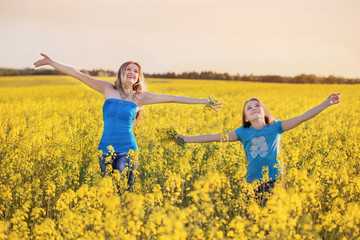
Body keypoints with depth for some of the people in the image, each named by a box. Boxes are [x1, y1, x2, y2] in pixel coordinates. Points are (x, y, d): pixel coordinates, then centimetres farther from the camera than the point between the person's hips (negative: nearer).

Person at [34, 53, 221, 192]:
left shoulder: (140, 97, 3)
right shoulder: (108, 89, 4)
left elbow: (172, 98, 2)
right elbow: (79, 75, 2)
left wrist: (204, 101, 3)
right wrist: (51, 63, 1)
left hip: (127, 150, -1)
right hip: (106, 148, 1)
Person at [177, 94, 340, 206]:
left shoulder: (275, 128, 4)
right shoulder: (243, 132, 7)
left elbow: (302, 118, -2)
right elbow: (216, 137, 7)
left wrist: (326, 103, -8)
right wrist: (188, 139, 3)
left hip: (274, 181, -2)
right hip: (252, 182, 2)